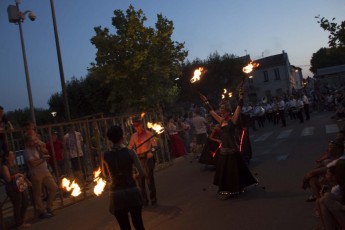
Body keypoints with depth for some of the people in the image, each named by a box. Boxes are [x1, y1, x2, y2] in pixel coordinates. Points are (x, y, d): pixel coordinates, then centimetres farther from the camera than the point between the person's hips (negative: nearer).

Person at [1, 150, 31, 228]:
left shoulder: (15, 165, 13)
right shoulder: (5, 167, -10)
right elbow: (8, 179, -20)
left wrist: (27, 181, 16)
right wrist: (17, 175, -14)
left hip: (21, 187, 8)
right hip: (13, 189, -8)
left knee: (25, 204, 14)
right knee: (17, 206, -1)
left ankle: (21, 221, 30)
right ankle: (19, 224, 13)